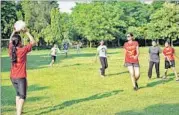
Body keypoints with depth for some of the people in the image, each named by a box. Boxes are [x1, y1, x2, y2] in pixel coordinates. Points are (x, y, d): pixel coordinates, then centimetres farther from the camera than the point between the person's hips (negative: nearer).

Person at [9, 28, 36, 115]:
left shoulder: (11, 50, -1)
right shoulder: (23, 50, -16)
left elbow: (10, 41, 20)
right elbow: (33, 42, -6)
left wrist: (14, 32, 15)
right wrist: (26, 32, -3)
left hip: (12, 77, 7)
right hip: (21, 77, -7)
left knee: (18, 94, 24)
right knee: (22, 96, -1)